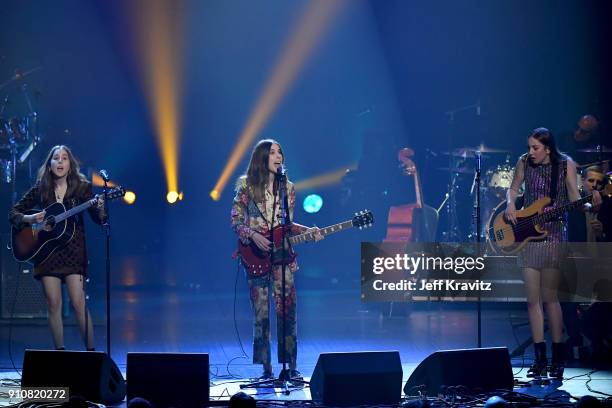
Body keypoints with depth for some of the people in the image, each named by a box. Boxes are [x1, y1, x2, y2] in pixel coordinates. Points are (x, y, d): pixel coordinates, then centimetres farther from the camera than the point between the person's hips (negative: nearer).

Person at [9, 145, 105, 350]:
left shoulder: (81, 187, 2)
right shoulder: (40, 189, 6)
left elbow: (98, 218, -3)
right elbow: (13, 212, 11)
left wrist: (100, 208, -26)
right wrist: (29, 219, -9)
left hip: (73, 249, -2)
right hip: (46, 250, 2)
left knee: (78, 303, -11)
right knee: (54, 304, -1)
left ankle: (91, 351, -5)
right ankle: (60, 352, 7)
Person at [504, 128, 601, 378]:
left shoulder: (566, 165, -4)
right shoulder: (524, 163, 2)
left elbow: (574, 198, -4)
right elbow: (513, 189, 15)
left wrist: (589, 205, -24)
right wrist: (510, 204, -5)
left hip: (553, 234, -3)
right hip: (527, 233, 3)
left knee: (549, 297, -6)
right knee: (533, 299, 2)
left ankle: (558, 358, 3)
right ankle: (540, 358, 8)